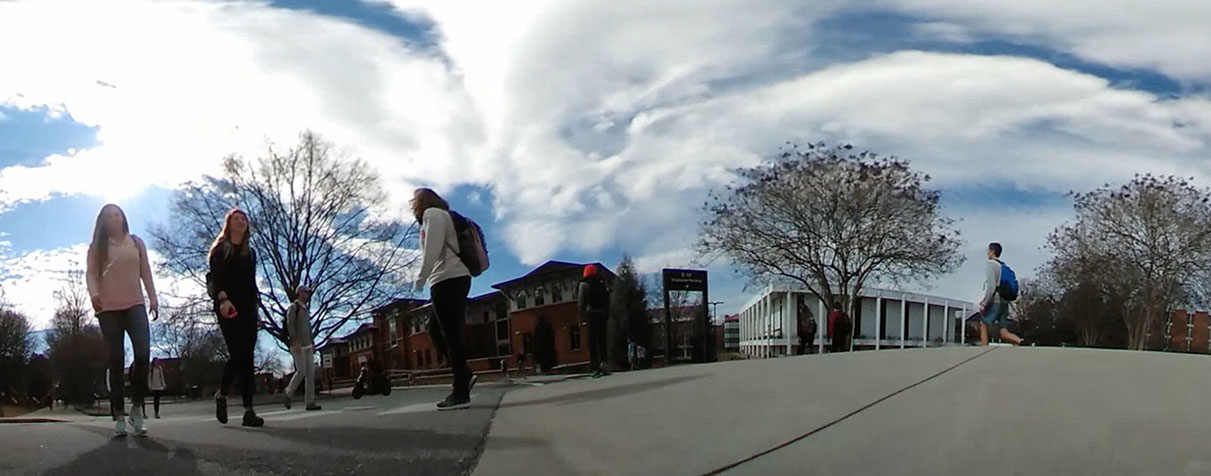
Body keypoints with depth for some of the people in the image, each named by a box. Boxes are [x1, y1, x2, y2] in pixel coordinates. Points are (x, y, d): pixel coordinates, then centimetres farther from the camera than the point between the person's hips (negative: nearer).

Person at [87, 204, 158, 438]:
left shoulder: (136, 242, 13)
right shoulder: (97, 247, 9)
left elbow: (145, 272, 12)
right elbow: (91, 273, 0)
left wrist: (153, 298, 4)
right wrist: (94, 293, -19)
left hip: (135, 305, 1)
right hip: (108, 308, 0)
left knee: (143, 352, -18)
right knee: (116, 361, 0)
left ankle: (136, 405, -3)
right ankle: (119, 415, 2)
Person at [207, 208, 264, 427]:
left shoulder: (250, 252, 22)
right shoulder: (220, 249, 7)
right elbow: (215, 277, -7)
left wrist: (256, 310, 14)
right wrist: (222, 298, -23)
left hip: (247, 307, 5)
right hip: (228, 306, -5)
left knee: (247, 357, -4)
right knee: (238, 354, -16)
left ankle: (249, 410, -8)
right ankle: (221, 394, 9)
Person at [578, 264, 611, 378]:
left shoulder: (584, 285, 2)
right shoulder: (602, 284, 16)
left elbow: (581, 302, -7)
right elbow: (607, 302, 13)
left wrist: (582, 316, -6)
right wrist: (607, 316, 14)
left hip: (591, 315, -4)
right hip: (602, 315, 4)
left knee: (592, 342, -4)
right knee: (602, 340, 8)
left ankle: (595, 367, -9)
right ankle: (603, 361, -10)